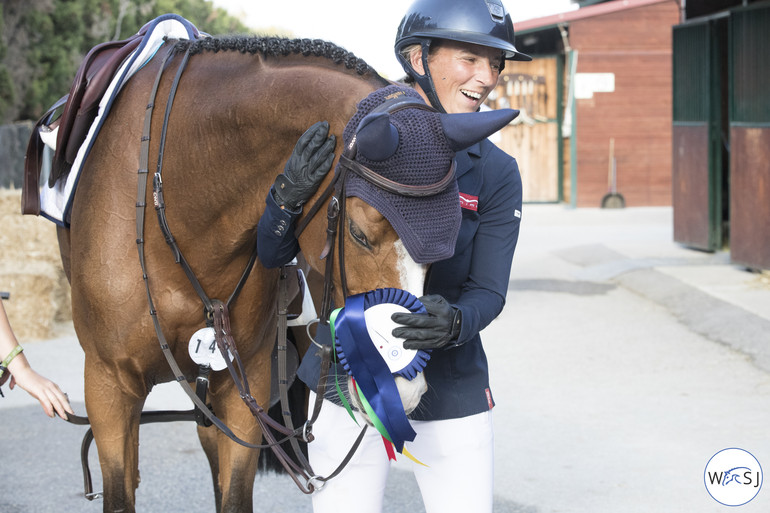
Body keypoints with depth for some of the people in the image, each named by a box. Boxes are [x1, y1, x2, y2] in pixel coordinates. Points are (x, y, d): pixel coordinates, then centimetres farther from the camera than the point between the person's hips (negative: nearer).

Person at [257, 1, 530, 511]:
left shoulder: (496, 172, -3)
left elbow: (489, 291, -7)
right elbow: (272, 256, -5)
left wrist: (455, 322, -30)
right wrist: (290, 195, -26)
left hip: (449, 388, 1)